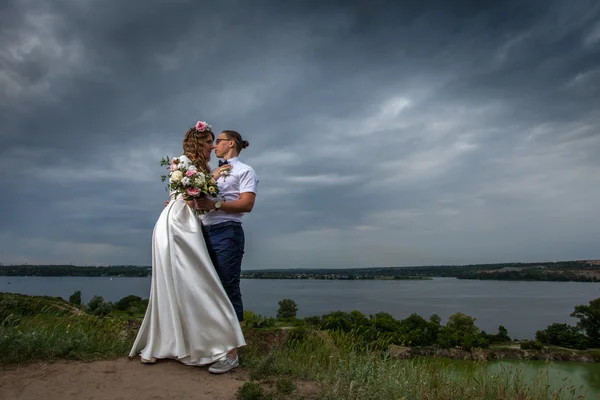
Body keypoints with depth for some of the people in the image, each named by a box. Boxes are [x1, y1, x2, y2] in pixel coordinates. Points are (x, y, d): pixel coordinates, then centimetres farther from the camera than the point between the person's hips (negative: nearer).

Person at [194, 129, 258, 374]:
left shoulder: (244, 171, 2)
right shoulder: (213, 173, 24)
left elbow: (247, 204, -12)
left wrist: (215, 204, -21)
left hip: (227, 232, -8)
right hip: (205, 232, 8)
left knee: (229, 290, -8)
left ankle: (231, 354, -4)